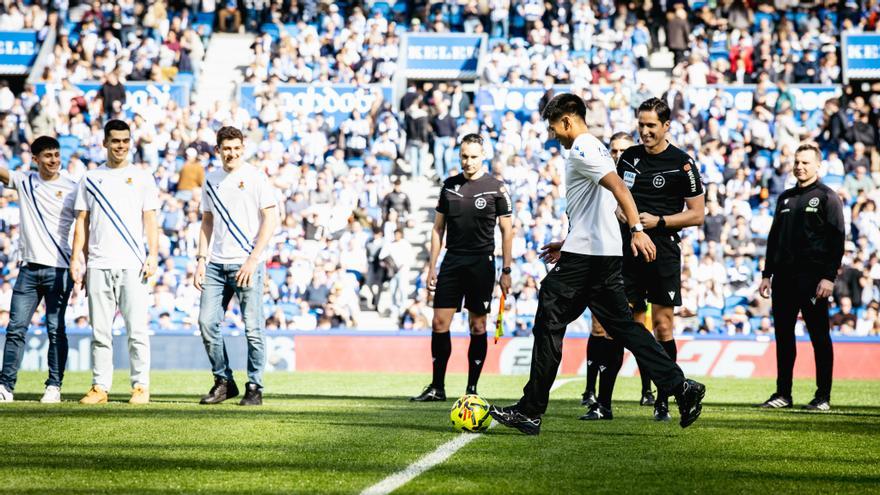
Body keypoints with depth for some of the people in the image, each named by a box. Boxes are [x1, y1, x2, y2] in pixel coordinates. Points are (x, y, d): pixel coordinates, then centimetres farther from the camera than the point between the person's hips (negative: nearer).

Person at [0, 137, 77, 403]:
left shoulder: (72, 189, 1)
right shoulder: (24, 181, 10)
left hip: (59, 269, -3)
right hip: (29, 268, 3)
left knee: (56, 330, -2)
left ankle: (54, 386, 4)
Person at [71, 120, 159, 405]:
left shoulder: (142, 178, 8)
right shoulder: (90, 179, 14)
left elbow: (150, 221, 4)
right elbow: (82, 222, 13)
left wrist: (152, 255, -8)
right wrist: (76, 258, 3)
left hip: (132, 264, -2)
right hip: (98, 264, 2)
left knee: (137, 329, -6)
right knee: (100, 330, 3)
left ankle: (140, 386, -2)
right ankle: (100, 387, 6)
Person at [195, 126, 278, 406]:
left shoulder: (255, 178, -3)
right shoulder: (211, 181, 14)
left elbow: (271, 220, -7)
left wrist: (253, 259, -14)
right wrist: (201, 259, 8)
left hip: (246, 264, -5)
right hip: (216, 264, 5)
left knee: (253, 328, -4)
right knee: (207, 322, 0)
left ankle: (254, 388, 5)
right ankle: (223, 382, 12)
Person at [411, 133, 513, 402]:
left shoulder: (496, 188, -2)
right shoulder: (449, 185, 9)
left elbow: (507, 230, 0)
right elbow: (438, 228, 13)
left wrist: (506, 271, -4)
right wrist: (432, 266, 8)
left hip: (481, 262, -3)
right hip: (452, 260, 3)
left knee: (477, 326, 1)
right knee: (439, 323, -2)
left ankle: (472, 389, 8)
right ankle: (437, 387, 5)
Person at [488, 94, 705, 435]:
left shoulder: (580, 150, -10)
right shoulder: (595, 148, 22)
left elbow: (617, 186, -24)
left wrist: (636, 229, -34)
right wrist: (568, 244, 32)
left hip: (583, 259, -10)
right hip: (606, 254, 10)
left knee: (548, 326, -3)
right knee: (622, 325, 7)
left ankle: (530, 411, 0)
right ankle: (680, 388, -3)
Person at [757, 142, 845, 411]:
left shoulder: (827, 197, -1)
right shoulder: (785, 198, 18)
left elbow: (837, 240, -7)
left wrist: (829, 277, -15)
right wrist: (767, 274, 15)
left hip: (813, 278, -6)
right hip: (783, 277, 6)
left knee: (819, 336, -2)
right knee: (783, 336, 6)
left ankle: (823, 397, 1)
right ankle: (783, 394, 11)